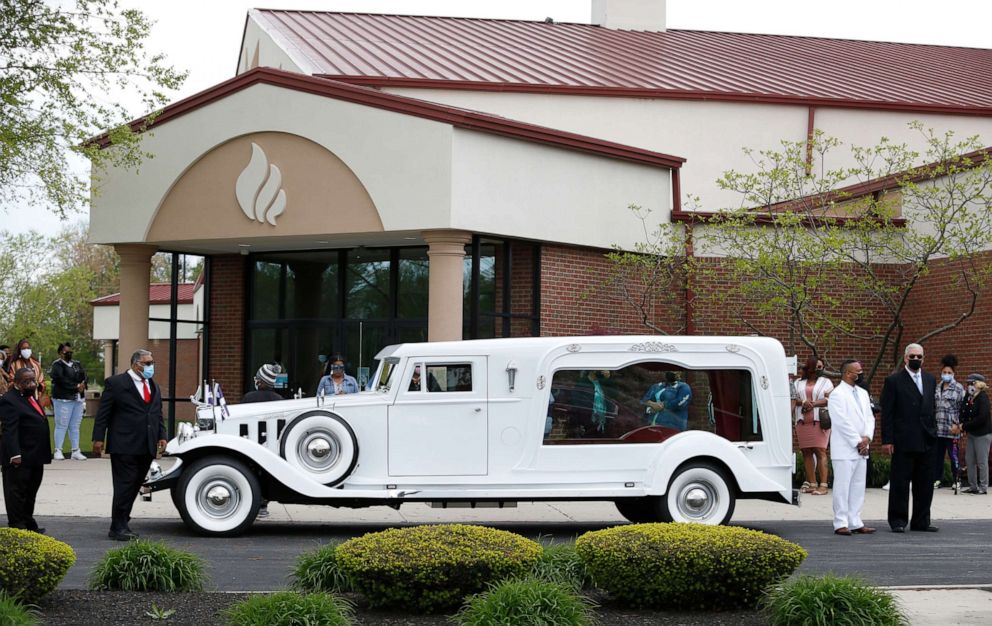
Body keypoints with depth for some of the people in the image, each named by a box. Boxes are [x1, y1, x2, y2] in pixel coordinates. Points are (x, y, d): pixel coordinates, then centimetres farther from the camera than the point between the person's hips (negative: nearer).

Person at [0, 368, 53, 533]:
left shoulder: (30, 397, 16)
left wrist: (44, 455, 19)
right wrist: (14, 455, -26)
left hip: (35, 458, 9)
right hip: (20, 458, -9)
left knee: (30, 493, 16)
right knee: (17, 493, -2)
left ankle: (29, 524, 25)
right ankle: (17, 526, 3)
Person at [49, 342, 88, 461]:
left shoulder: (76, 364, 19)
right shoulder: (57, 365, -2)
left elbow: (84, 376, 10)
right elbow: (61, 380, -15)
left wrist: (82, 385, -11)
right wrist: (76, 387, -13)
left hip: (77, 399, 6)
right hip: (63, 399, -6)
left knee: (75, 426, 8)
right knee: (61, 426, -6)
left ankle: (75, 451, 10)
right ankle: (58, 451, -2)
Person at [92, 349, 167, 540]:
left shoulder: (154, 387, 18)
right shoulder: (115, 383, -4)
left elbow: (158, 414, 21)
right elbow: (103, 413, -5)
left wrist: (161, 436, 9)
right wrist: (98, 438, -10)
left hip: (146, 448, 7)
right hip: (124, 446, -7)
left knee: (135, 486, 10)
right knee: (125, 485, -5)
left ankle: (122, 523, 19)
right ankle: (118, 528, 1)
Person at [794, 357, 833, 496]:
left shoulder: (825, 382, 11)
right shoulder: (799, 383, 18)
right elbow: (793, 399, 8)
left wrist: (813, 404, -10)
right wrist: (803, 402, -12)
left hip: (819, 421, -3)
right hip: (802, 422, 3)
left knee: (820, 451, -10)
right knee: (806, 452, 1)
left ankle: (823, 485, -14)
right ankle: (812, 483, 5)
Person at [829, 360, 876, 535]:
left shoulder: (863, 393, 15)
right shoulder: (837, 394, -9)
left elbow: (869, 417, 13)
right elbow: (842, 422, -15)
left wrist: (867, 437, -5)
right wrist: (857, 442, -13)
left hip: (861, 449, 8)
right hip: (844, 449, -8)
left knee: (858, 487, 8)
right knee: (843, 487, -5)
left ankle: (855, 523, 13)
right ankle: (841, 524, -3)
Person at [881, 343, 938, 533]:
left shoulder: (930, 380, 14)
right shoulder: (893, 381, -2)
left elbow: (932, 408, 17)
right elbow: (887, 413, -5)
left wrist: (934, 433, 10)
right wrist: (887, 440, -10)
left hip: (927, 440, 5)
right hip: (903, 441, -5)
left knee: (925, 484, 8)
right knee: (900, 483, 0)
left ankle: (921, 521, 17)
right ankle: (898, 521, 7)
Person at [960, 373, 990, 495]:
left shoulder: (983, 397, -14)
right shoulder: (969, 398, 8)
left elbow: (982, 417, -21)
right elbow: (963, 413, 11)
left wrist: (965, 426, -17)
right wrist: (961, 424, -10)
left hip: (983, 434, -8)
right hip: (972, 434, 8)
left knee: (982, 462, -3)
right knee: (969, 460, 9)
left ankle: (983, 487, 4)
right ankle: (973, 486, 16)